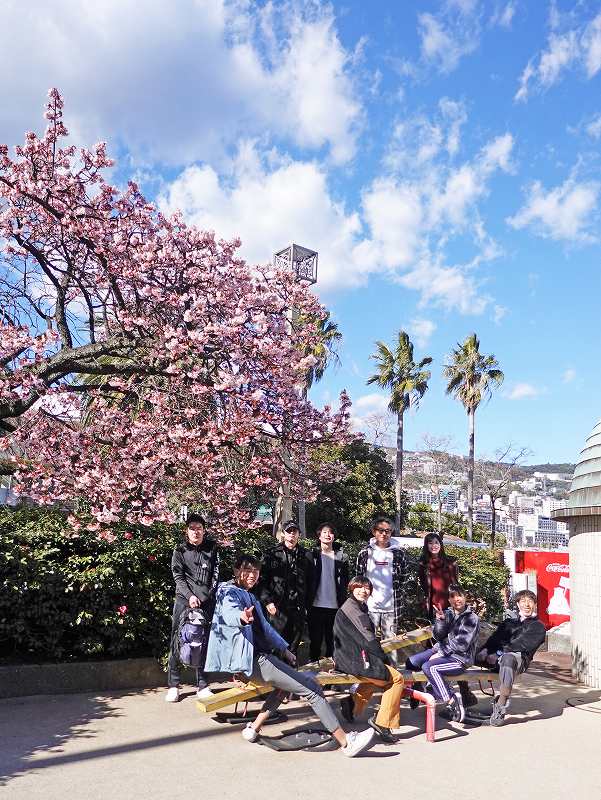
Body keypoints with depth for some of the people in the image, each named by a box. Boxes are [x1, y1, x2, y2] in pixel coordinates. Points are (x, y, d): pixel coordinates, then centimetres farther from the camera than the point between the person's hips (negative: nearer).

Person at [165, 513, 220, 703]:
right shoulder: (180, 550, 7)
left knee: (204, 642, 2)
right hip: (184, 600, -1)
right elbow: (178, 577, 1)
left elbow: (216, 573, 7)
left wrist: (208, 596, -5)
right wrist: (190, 596, -12)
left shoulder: (212, 548, 11)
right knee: (178, 641, -2)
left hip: (206, 601, 1)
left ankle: (202, 686, 10)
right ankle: (173, 685, 7)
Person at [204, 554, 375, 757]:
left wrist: (284, 649, 20)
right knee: (311, 689, -13)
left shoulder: (250, 597, 20)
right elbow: (229, 613, -32)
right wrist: (242, 617, -54)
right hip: (251, 659, -10)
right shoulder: (229, 593, -9)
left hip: (259, 655, 10)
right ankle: (346, 742, -11)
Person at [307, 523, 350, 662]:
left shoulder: (341, 556, 5)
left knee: (333, 641, 8)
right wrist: (307, 601, -1)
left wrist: (343, 601, 2)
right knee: (315, 640, 6)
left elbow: (346, 581, 8)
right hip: (316, 605, -1)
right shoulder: (312, 555, 4)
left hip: (335, 606, 1)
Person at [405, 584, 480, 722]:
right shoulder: (447, 614, 7)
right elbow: (438, 636, -1)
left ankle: (452, 701, -20)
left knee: (429, 667, -29)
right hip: (441, 651, 7)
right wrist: (440, 620, -18)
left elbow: (461, 645, -15)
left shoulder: (472, 618, -10)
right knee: (411, 662, -1)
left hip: (460, 658, -7)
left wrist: (440, 653, -11)